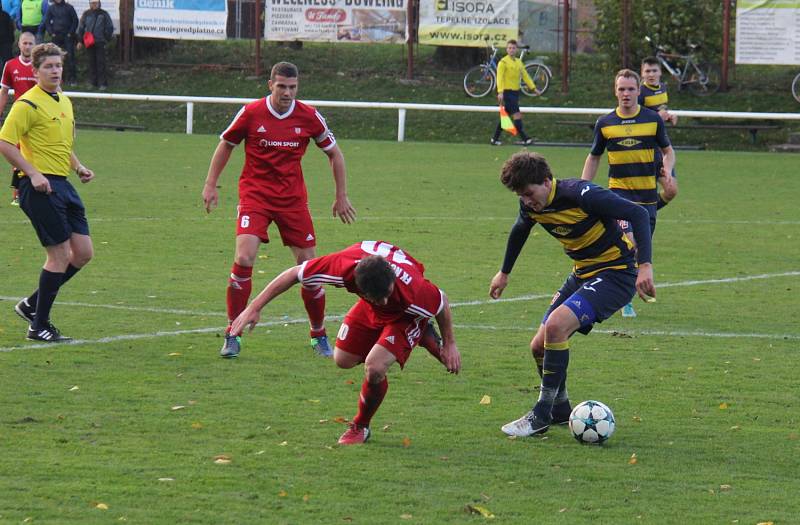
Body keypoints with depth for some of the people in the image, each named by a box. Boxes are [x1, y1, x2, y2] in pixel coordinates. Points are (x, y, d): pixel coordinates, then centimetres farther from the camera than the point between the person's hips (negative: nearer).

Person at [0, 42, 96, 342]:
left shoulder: (64, 102, 17)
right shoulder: (28, 104, -11)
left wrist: (78, 167, 14)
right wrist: (33, 174, -20)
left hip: (62, 183, 9)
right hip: (40, 186, -9)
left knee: (83, 253, 6)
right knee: (60, 255, -9)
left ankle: (32, 305, 19)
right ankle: (39, 326, 2)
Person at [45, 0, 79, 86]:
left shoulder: (69, 7, 2)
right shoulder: (51, 8, 8)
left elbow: (75, 21, 2)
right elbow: (47, 22, 11)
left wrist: (71, 33, -6)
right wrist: (51, 33, 0)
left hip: (68, 36, -2)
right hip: (56, 36, 3)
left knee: (70, 56, -9)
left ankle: (71, 78, -9)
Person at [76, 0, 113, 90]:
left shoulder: (104, 14, 1)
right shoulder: (86, 14, 8)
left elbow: (109, 28, 5)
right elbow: (81, 28, 14)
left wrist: (107, 39, 0)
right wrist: (80, 41, 10)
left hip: (100, 42, -3)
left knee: (101, 62, -5)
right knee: (92, 62, 7)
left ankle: (102, 83, -3)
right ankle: (93, 82, 14)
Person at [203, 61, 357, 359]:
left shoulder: (309, 117, -4)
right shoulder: (251, 113, -7)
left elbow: (334, 153, 10)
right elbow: (226, 144, 10)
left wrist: (341, 196, 9)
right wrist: (211, 184, 5)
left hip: (293, 197, 2)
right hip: (254, 194, -2)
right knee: (244, 259, -20)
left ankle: (319, 335, 20)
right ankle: (232, 335, -9)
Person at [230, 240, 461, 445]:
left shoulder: (412, 291, -45)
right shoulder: (344, 266, -41)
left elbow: (442, 302, -21)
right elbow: (294, 274, -25)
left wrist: (449, 344, -6)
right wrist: (254, 307, -22)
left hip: (406, 317, -4)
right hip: (370, 311, 4)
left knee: (374, 367, -24)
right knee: (343, 359, 10)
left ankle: (361, 426, 5)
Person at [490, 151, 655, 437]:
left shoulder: (580, 194, -25)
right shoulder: (531, 205, -2)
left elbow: (638, 214, -26)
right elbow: (519, 231, 23)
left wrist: (645, 266, -34)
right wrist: (504, 273, 35)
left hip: (616, 272, -9)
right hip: (582, 273, 9)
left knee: (556, 325, -27)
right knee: (540, 346, 5)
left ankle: (542, 415, -17)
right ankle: (560, 410, 29)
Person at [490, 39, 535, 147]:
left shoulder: (519, 62, 15)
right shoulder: (503, 62, -8)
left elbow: (525, 75, 16)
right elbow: (499, 77, -15)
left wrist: (533, 88, 8)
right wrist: (500, 92, -24)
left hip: (516, 92, 8)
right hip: (507, 92, -8)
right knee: (517, 115, -13)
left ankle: (495, 139, 18)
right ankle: (524, 139, -14)